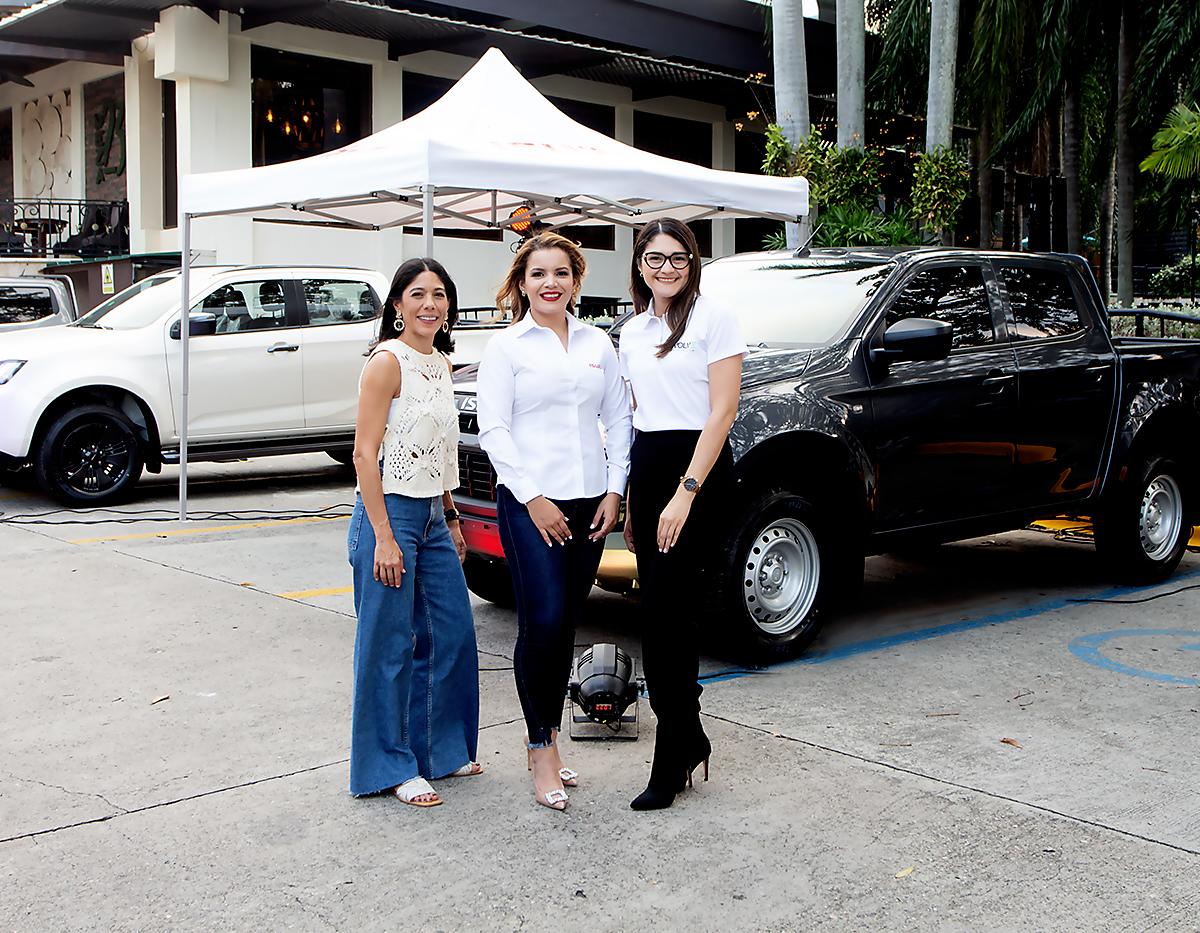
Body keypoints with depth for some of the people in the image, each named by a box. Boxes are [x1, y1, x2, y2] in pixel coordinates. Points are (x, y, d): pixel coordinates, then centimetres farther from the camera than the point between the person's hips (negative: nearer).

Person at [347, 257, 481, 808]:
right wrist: (383, 537, -20)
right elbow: (364, 454, -16)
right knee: (389, 644, 0)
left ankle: (441, 750, 27)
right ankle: (392, 768, 12)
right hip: (390, 512, -8)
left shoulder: (440, 363, 13)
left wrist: (451, 520, 19)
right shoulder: (387, 362, -12)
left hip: (432, 516, 9)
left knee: (453, 634, 12)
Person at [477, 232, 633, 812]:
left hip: (589, 502, 4)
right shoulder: (505, 347, 1)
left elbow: (618, 419, 12)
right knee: (542, 623, -11)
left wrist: (615, 489, 2)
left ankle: (547, 739, 21)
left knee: (566, 627, 9)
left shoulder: (598, 344, 12)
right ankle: (541, 750, 2)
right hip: (528, 501, -4)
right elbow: (493, 430, -5)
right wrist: (532, 498, -12)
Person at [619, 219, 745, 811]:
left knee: (666, 613, -9)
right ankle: (690, 740, 21)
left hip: (698, 471, -6)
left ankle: (670, 763, 0)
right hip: (645, 471, 6)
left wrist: (685, 493, -18)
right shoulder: (633, 332, 14)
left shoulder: (713, 319, -5)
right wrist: (630, 502, 13)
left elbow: (723, 411, -11)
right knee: (659, 612, 7)